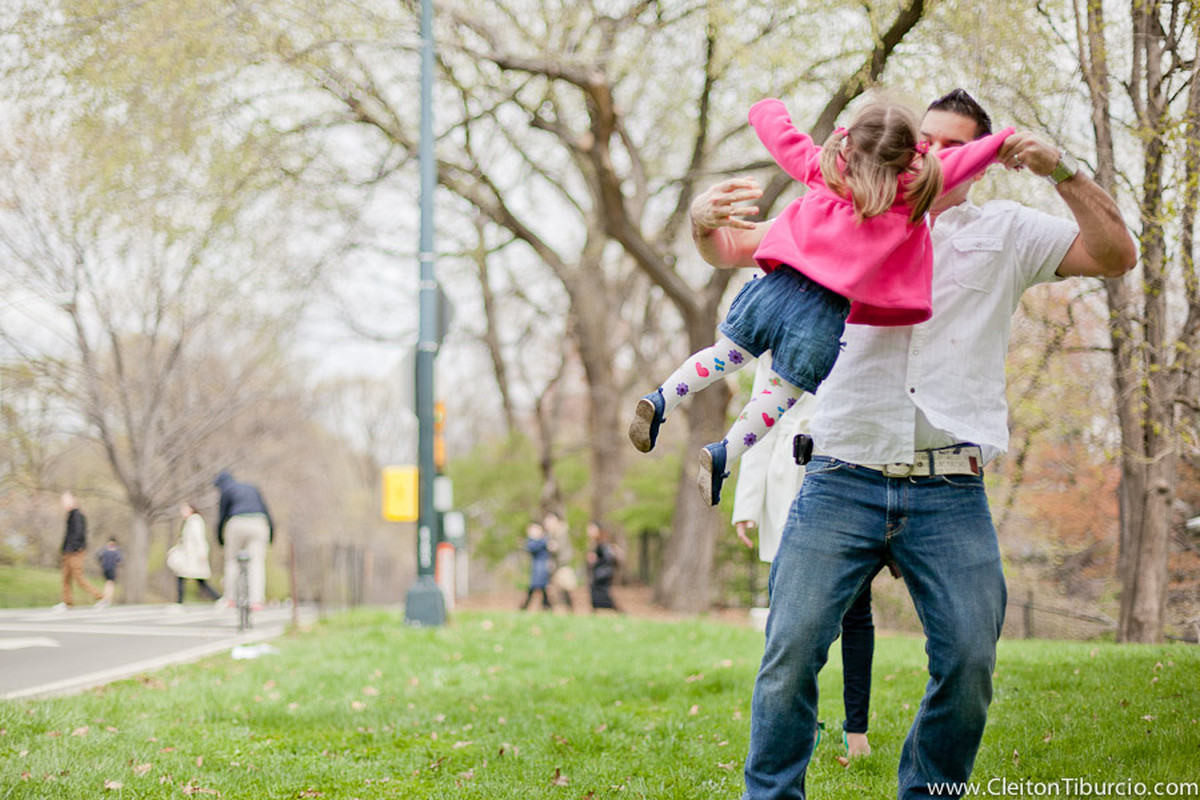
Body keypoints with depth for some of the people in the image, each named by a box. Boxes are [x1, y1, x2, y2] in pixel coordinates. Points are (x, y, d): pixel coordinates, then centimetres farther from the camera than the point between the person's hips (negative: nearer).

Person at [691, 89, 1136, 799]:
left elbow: (1117, 256, 9)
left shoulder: (1005, 232, 17)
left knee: (969, 660, -7)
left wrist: (1063, 170, -3)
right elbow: (734, 250, 16)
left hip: (950, 497, 0)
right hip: (843, 483, 0)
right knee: (792, 648, -9)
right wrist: (705, 221, -9)